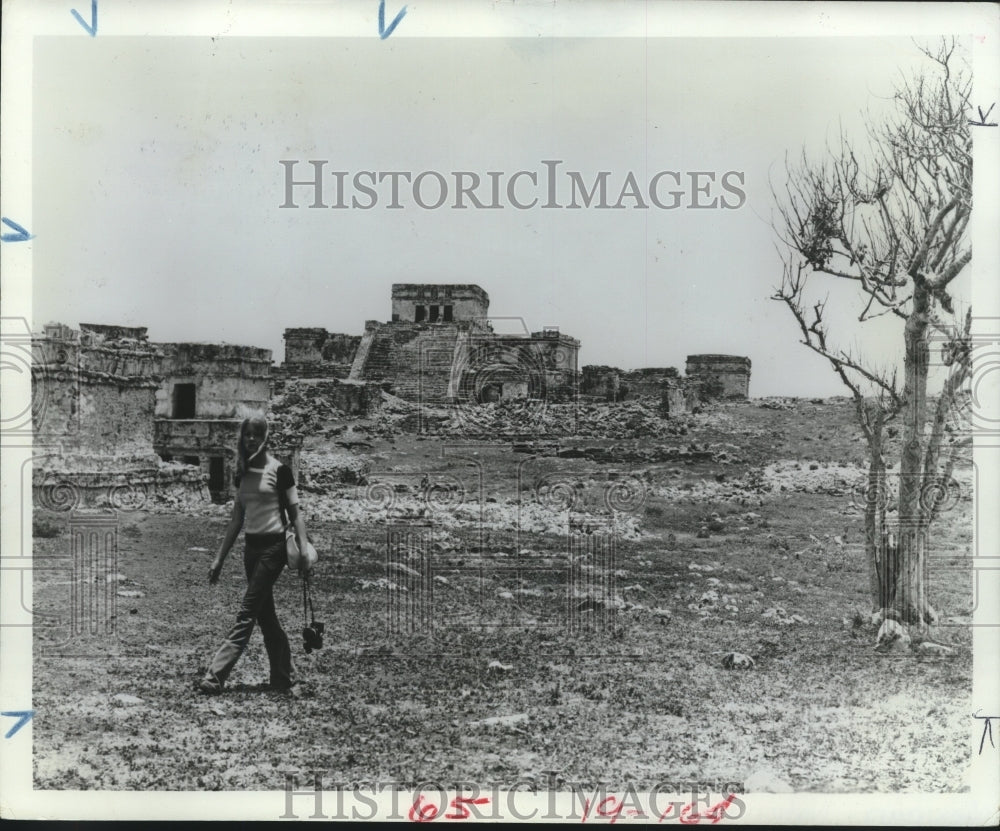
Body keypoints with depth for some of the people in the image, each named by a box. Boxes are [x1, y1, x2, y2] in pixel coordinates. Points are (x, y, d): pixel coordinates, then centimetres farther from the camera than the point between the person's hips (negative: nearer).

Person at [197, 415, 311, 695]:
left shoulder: (279, 471, -7)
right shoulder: (243, 474, 11)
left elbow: (295, 514, -6)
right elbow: (237, 520, 15)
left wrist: (304, 551, -15)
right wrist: (219, 559, 14)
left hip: (273, 546, -7)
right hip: (251, 547, 7)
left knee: (247, 614, -8)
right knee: (265, 615, 10)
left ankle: (215, 677, -9)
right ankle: (283, 677, 21)